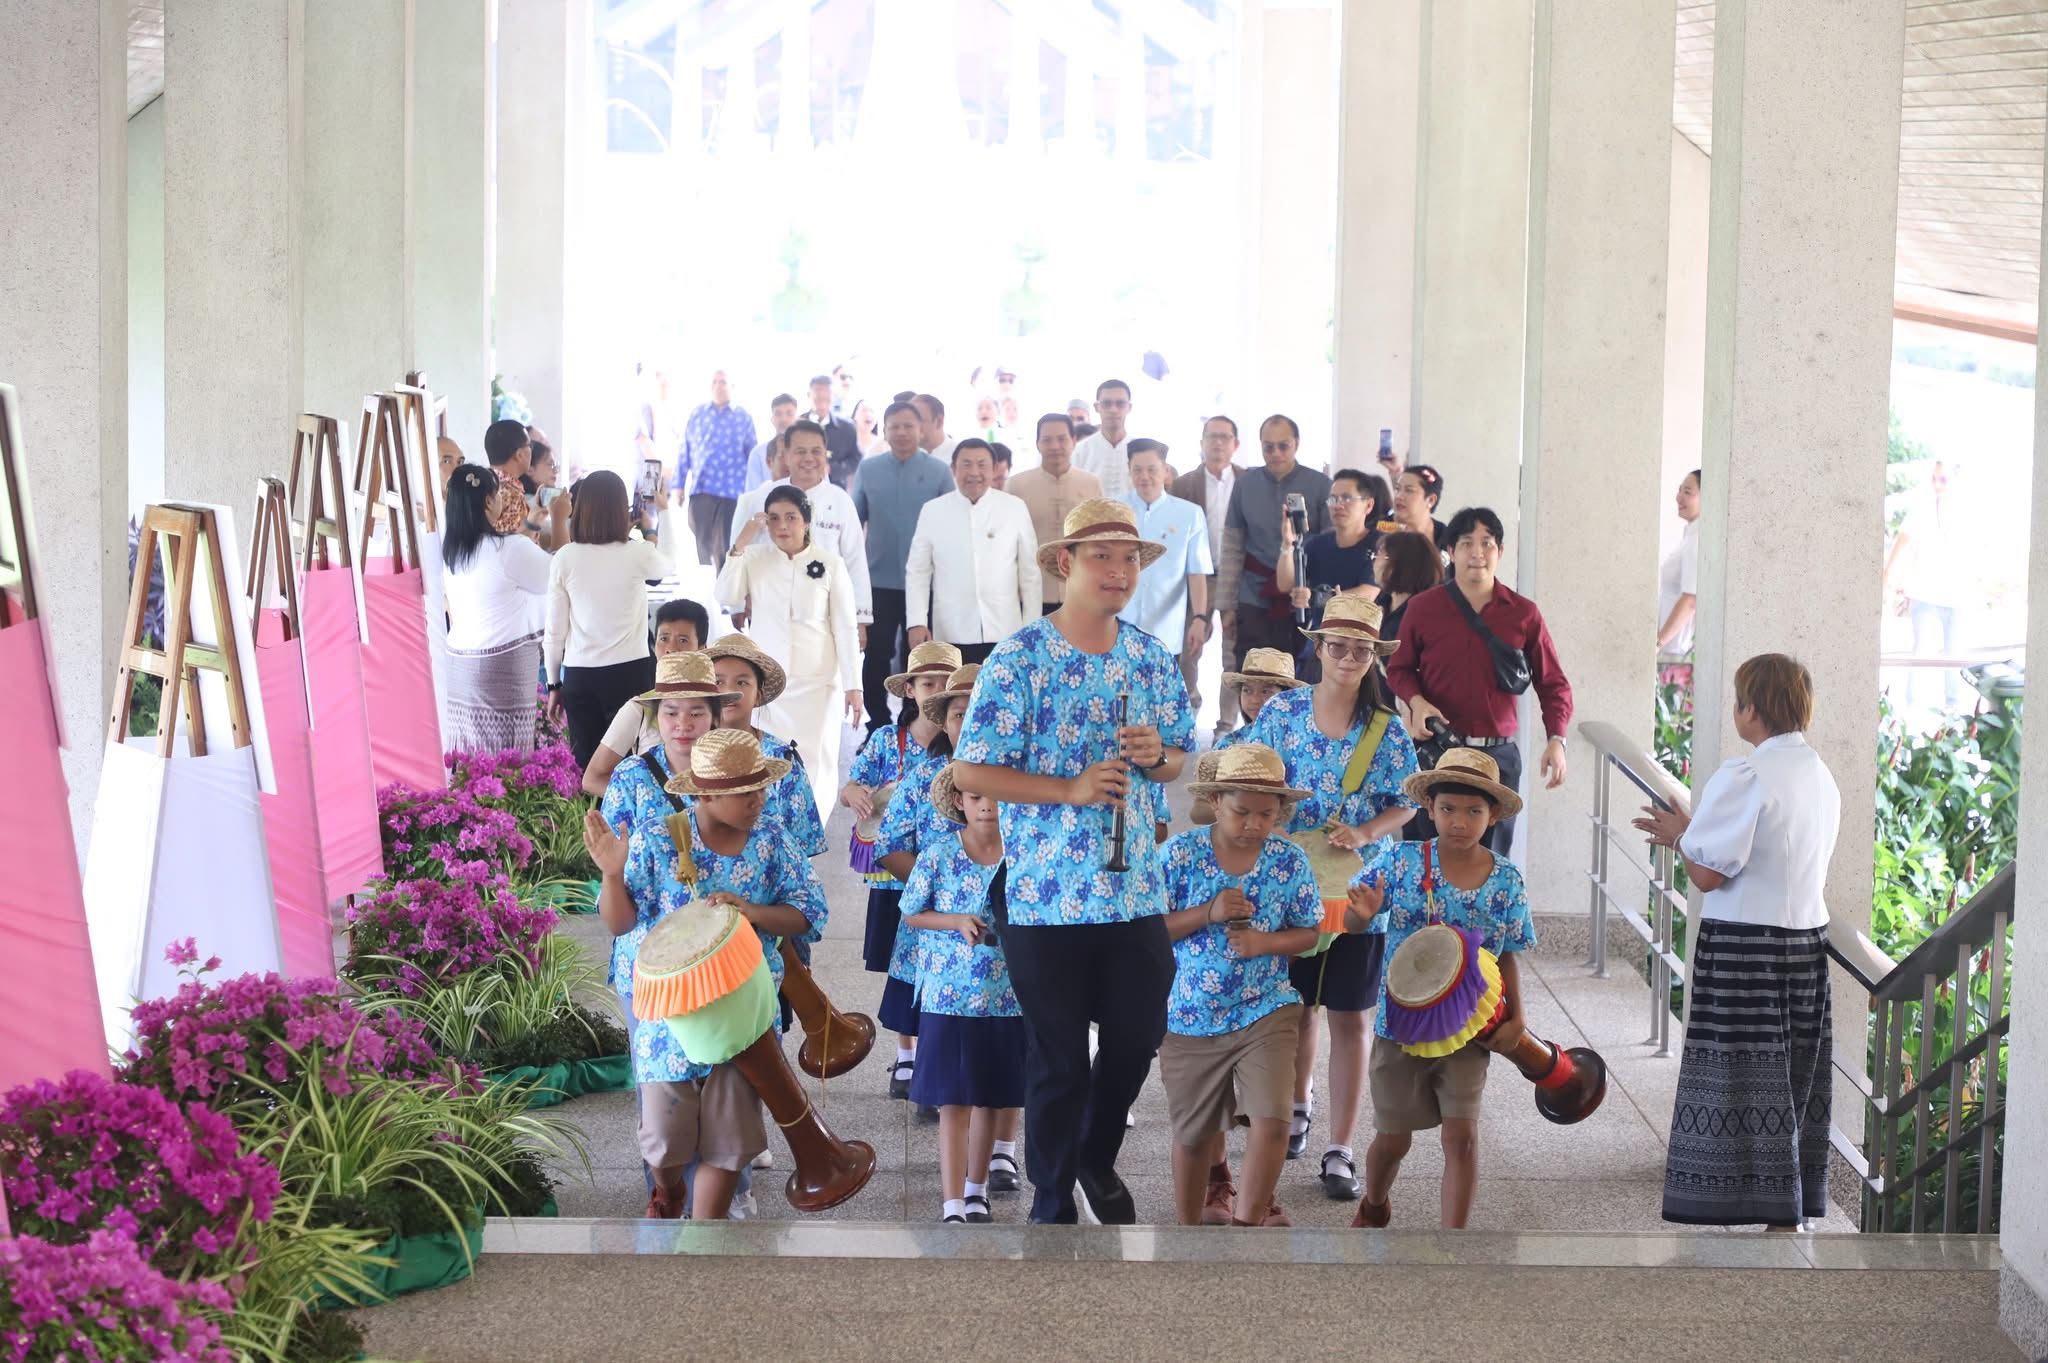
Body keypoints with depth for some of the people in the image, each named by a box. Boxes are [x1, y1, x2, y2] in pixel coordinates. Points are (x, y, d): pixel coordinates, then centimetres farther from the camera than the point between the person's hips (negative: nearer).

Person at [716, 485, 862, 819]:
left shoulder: (830, 563, -1)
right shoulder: (754, 559, 3)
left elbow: (845, 628, 0)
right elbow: (727, 598, -10)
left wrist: (853, 685, -4)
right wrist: (739, 546, -13)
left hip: (817, 682, -1)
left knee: (816, 766, -1)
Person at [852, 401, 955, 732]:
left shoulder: (939, 472, -2)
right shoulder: (868, 469, 4)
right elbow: (853, 520, 10)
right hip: (879, 582, 1)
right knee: (877, 656, 2)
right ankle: (877, 727, 12)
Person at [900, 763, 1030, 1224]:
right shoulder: (938, 856, -4)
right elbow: (911, 914, 3)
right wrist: (957, 922, -13)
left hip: (1010, 997, 2)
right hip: (949, 996, -2)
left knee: (992, 1098, 12)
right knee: (954, 1101, -5)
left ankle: (976, 1187, 30)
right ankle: (952, 1206, -5)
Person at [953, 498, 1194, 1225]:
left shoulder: (1154, 659, 6)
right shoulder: (1019, 659, -10)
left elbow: (1179, 757, 16)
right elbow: (973, 771, -12)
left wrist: (1158, 756, -8)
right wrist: (1071, 790, -21)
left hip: (1136, 890, 4)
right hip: (1047, 894, -4)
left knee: (1136, 1040, 11)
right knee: (1059, 1062, 4)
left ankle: (1098, 1159, 39)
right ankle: (1053, 1203, 21)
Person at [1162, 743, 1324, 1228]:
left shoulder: (1289, 861, -4)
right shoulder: (1181, 852, -8)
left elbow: (1308, 933, 3)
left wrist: (1265, 941, -16)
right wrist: (1209, 913, -21)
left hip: (1266, 1011, 0)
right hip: (1189, 1018, 0)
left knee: (1271, 1118, -17)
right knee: (1193, 1134, 13)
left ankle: (1248, 1222, -3)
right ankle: (1190, 1228, 33)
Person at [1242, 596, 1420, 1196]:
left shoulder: (1385, 729, -3)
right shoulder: (1282, 710, -1)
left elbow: (1405, 806, 0)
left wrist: (1362, 835, -17)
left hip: (1356, 885, -1)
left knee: (1348, 1013, -1)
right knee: (1298, 1001, 13)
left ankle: (1340, 1149, 3)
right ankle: (1299, 1103, 41)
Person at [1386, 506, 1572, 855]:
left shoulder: (1523, 614, 4)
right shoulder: (1423, 608, 3)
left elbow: (1553, 684, 9)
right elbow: (1399, 668, 14)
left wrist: (1556, 739, -4)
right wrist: (1416, 701, -7)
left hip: (1498, 753, 1)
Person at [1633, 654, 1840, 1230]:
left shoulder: (1744, 776, -15)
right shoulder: (1821, 776, 11)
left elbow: (1708, 873, -17)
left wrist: (1680, 835, 4)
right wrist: (1692, 832, 19)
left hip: (1744, 947, -8)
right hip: (1807, 941, 8)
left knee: (1744, 1092, -3)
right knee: (1796, 1092, 13)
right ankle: (1794, 1213, 19)